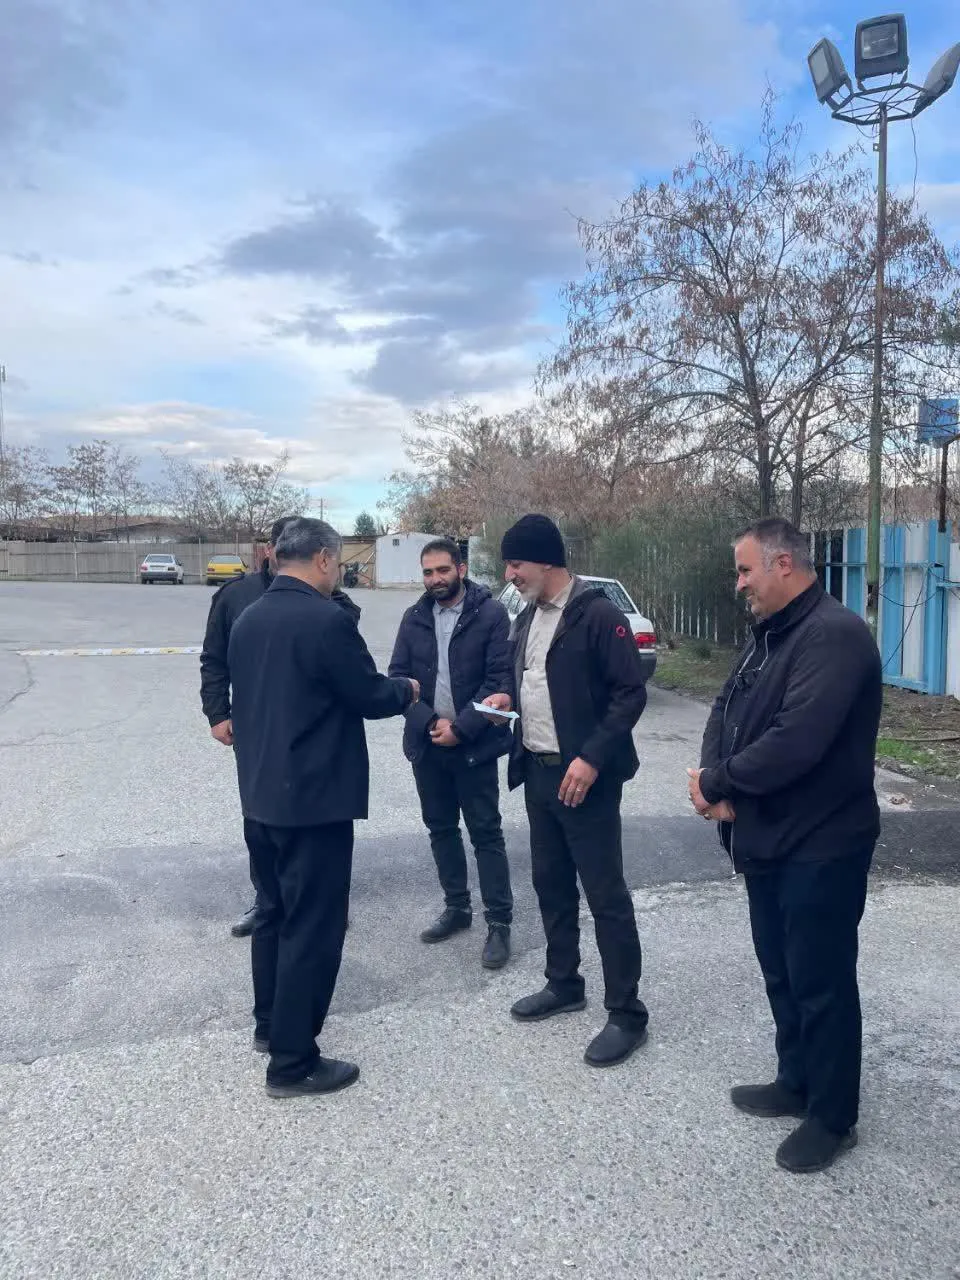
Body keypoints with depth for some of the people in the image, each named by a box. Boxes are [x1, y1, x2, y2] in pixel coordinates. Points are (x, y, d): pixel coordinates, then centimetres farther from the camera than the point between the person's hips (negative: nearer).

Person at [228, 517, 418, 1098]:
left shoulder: (247, 619, 7)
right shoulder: (327, 620, -19)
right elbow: (369, 696, -13)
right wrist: (407, 690, 8)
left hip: (261, 793, 9)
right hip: (314, 798, -9)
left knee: (274, 912, 22)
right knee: (313, 926, 1)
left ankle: (270, 1023, 37)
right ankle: (293, 1062, 11)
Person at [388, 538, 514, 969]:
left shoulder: (491, 613, -8)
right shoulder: (414, 618, 5)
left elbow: (500, 679, -12)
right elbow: (398, 676, 3)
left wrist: (460, 728, -16)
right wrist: (428, 721, -11)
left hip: (474, 744, -5)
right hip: (426, 742, 5)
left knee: (485, 833, 1)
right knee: (441, 829, 15)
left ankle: (499, 922, 11)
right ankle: (457, 907, 31)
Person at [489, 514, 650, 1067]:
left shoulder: (598, 615, -15)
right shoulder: (528, 617, 11)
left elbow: (632, 692, -17)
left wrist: (592, 758, -22)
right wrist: (508, 697, 3)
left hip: (585, 777, -8)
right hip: (538, 773, 8)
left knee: (606, 895, 0)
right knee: (552, 885, 18)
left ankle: (627, 1013, 11)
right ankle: (564, 984, 34)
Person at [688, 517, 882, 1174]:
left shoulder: (836, 634, -21)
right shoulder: (769, 636, 11)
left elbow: (794, 743, -30)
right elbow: (727, 712, 9)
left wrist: (717, 781, -16)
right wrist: (716, 781, -10)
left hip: (820, 846, -9)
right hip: (769, 838, 9)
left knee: (822, 982, 6)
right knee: (781, 971, 20)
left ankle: (834, 1117, 23)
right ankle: (796, 1083, 38)